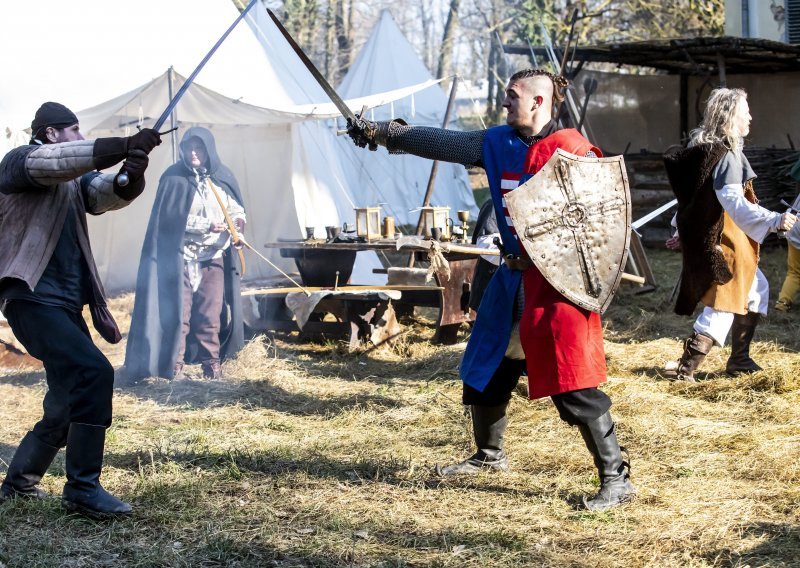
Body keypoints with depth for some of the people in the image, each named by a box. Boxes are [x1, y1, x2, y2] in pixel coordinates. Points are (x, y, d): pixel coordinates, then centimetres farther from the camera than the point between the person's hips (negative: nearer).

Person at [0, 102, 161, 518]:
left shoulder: (72, 180, 19)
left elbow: (110, 193, 2)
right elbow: (62, 160, -23)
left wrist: (132, 172, -21)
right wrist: (127, 145, -25)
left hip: (66, 304, 9)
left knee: (71, 402, 12)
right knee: (94, 373, -23)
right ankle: (83, 488, -19)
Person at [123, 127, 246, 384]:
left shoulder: (222, 178, 6)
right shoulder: (174, 178, -3)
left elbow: (236, 209, 10)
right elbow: (170, 218, -10)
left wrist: (238, 222, -14)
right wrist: (206, 226, -18)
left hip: (213, 257, 3)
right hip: (180, 258, -2)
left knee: (210, 314, 1)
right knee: (178, 313, -5)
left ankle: (212, 363, 11)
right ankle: (174, 365, 1)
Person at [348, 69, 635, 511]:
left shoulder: (571, 150, -13)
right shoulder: (498, 143, 8)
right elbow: (440, 143, 13)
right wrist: (381, 133, 13)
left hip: (560, 283, -8)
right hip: (513, 277, 8)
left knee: (575, 386, -12)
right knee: (486, 370, 19)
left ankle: (615, 479, -5)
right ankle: (489, 454, 40)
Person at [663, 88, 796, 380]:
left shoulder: (706, 150, 9)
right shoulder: (726, 156, -20)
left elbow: (695, 197, 19)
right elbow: (733, 201, -34)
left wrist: (685, 233, 27)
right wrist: (773, 220, -42)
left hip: (705, 239, 10)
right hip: (723, 243, -10)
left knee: (756, 289, 23)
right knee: (722, 307, -7)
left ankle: (739, 359, 28)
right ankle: (684, 368, -10)